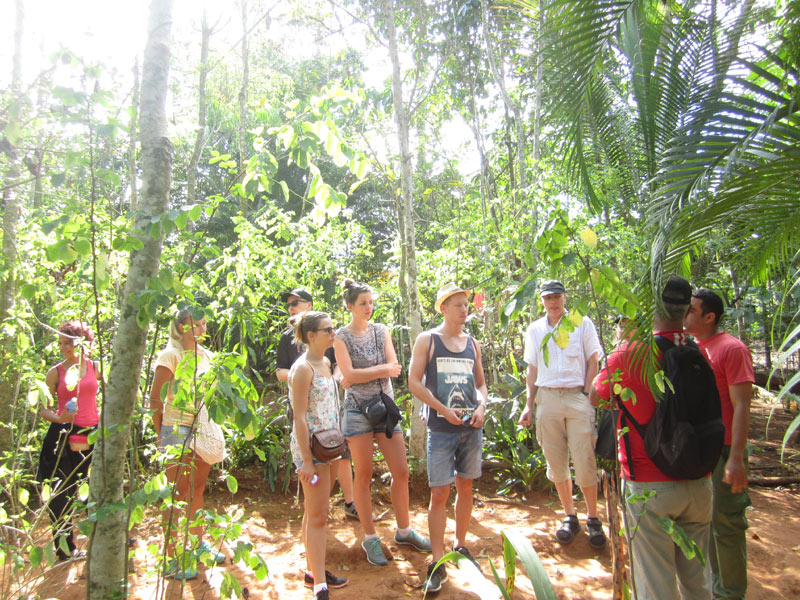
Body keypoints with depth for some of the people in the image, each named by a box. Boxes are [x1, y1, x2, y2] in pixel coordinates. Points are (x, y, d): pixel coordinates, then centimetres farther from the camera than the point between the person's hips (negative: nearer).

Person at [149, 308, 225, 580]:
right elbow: (155, 398, -11)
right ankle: (171, 560, 13)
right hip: (178, 429, -6)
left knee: (197, 489, 17)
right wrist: (162, 434, -9)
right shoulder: (171, 355, -10)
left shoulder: (206, 355, 9)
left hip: (203, 430, 6)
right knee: (178, 494, 1)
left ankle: (198, 544, 32)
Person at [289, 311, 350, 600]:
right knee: (317, 515, -2)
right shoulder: (303, 368, -17)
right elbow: (299, 417, -18)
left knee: (314, 512, 18)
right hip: (310, 445, -9)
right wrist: (307, 460, -19)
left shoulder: (325, 363, 10)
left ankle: (314, 570, 31)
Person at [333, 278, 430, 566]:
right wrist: (383, 370, -10)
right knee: (363, 475, 4)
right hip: (358, 410, -4)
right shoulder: (341, 337, -2)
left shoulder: (381, 331, 8)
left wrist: (360, 376, -12)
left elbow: (394, 366, -3)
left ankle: (404, 531, 23)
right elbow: (349, 374, -14)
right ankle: (370, 538, 19)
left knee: (401, 472, 5)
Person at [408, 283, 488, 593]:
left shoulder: (472, 343, 11)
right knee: (439, 493, -4)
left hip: (471, 427, 5)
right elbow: (414, 382, -8)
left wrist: (481, 406, -3)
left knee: (466, 487, 14)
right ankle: (437, 563, 7)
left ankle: (460, 546, 32)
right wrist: (443, 409, -16)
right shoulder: (427, 340, -2)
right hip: (441, 428, -4)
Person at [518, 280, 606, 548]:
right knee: (556, 462, 7)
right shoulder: (535, 330, 11)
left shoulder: (583, 323, 4)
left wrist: (586, 395, -7)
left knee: (584, 461, -4)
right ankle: (570, 516, 22)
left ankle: (593, 519, 13)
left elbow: (593, 362, 4)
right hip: (547, 398, 3)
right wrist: (529, 404, 9)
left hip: (577, 397, -3)